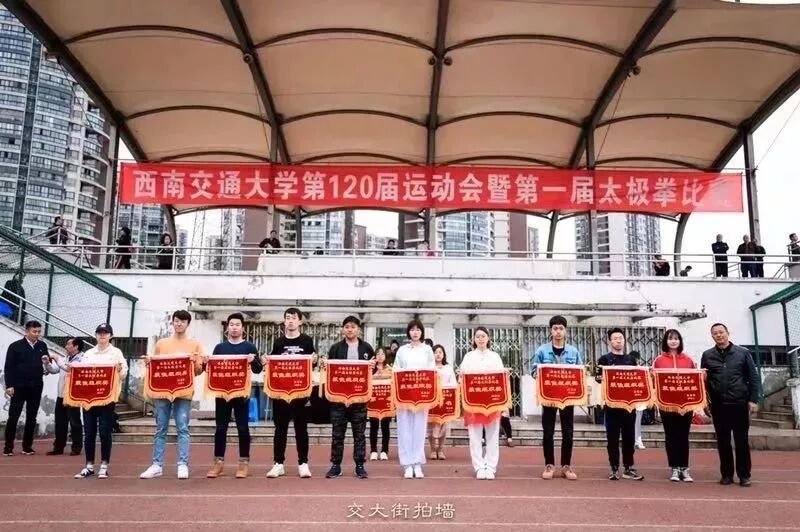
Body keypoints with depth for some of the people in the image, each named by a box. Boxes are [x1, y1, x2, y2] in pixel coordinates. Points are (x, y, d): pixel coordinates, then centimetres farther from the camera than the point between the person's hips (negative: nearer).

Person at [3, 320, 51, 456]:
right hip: (19, 387, -3)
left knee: (31, 417, 7)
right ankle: (8, 447, 8)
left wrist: (47, 362, -12)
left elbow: (48, 364, 13)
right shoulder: (15, 346, -3)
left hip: (36, 387, 3)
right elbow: (8, 367, -5)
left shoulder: (42, 346, 7)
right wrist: (9, 385, -11)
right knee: (13, 417, 0)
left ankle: (27, 446, 15)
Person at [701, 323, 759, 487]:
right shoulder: (707, 355, 6)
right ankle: (727, 474, 15)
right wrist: (705, 400, -2)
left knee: (742, 440, 4)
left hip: (740, 403, -1)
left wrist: (753, 400, -3)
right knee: (723, 441, 6)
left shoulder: (743, 353, 3)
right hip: (718, 405, 2)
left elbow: (753, 378, 3)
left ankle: (744, 475, 13)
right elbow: (703, 379, 9)